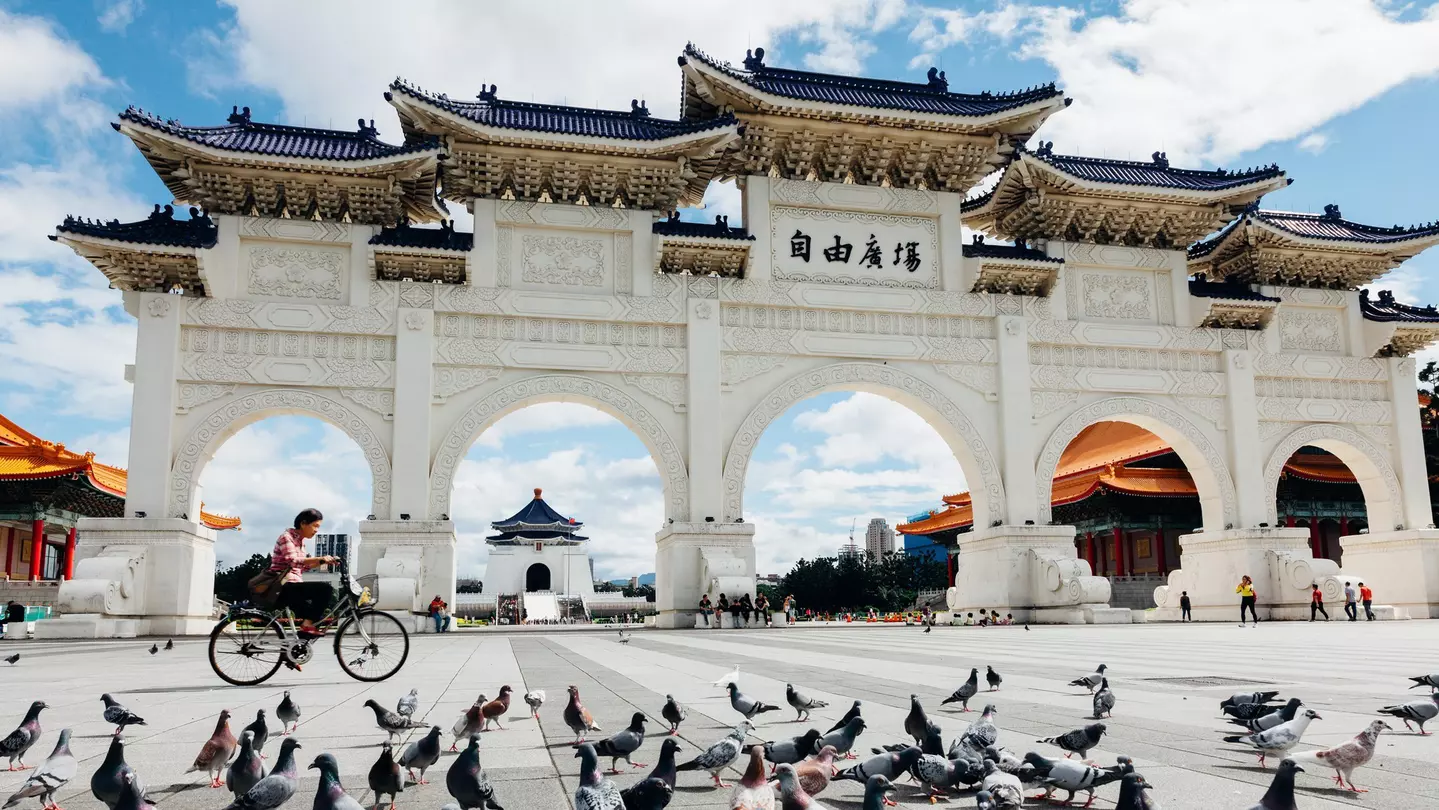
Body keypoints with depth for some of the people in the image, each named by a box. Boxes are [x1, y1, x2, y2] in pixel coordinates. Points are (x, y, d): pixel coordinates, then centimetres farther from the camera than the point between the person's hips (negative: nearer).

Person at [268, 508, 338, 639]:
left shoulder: (300, 540, 17)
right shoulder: (286, 537, -10)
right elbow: (293, 561, -26)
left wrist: (323, 561, 6)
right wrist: (320, 558, -35)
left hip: (293, 586, 10)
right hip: (284, 587, -10)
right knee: (326, 588, -24)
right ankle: (308, 625, -19)